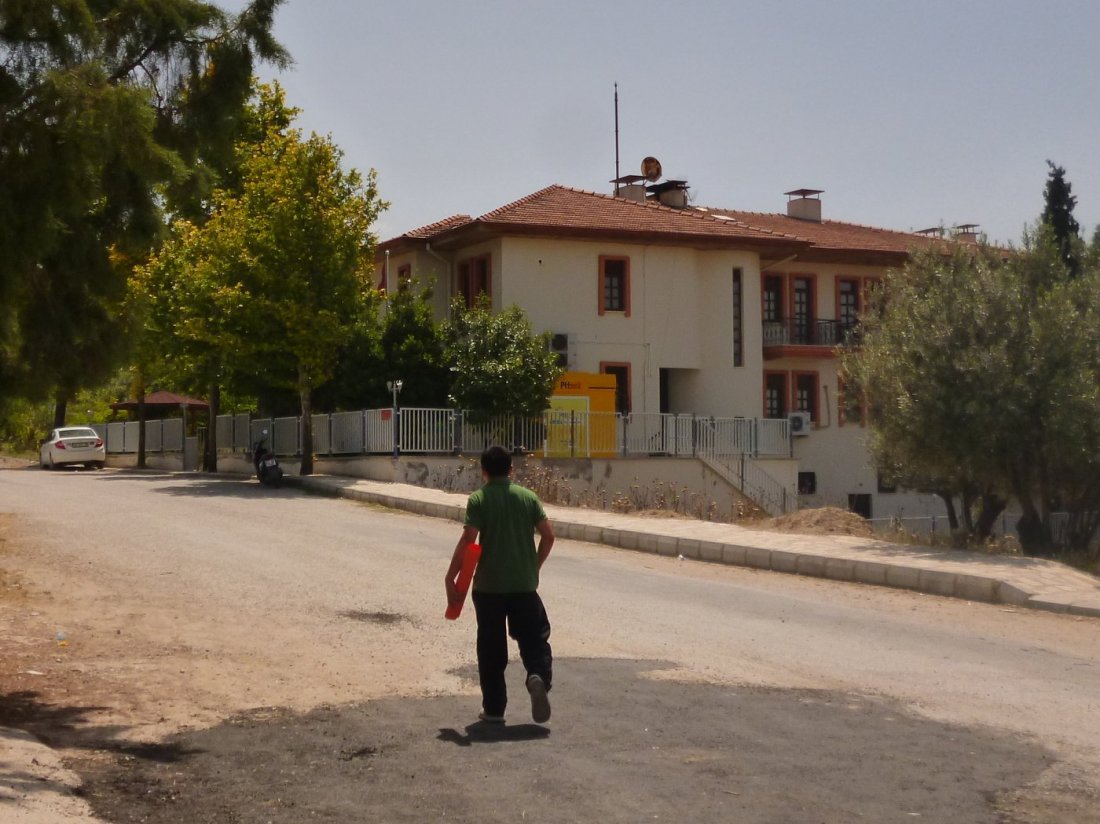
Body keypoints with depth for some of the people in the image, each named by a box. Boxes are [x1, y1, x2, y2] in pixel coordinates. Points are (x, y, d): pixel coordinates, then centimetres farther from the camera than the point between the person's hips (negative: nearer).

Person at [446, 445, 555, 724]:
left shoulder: (478, 499, -7)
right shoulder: (528, 497, 3)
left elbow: (468, 540, -15)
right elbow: (548, 536, 1)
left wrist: (450, 578, -10)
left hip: (489, 586, -2)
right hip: (524, 584, 2)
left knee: (491, 648, 8)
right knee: (533, 638, 9)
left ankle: (494, 709, 11)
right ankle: (538, 676, -22)